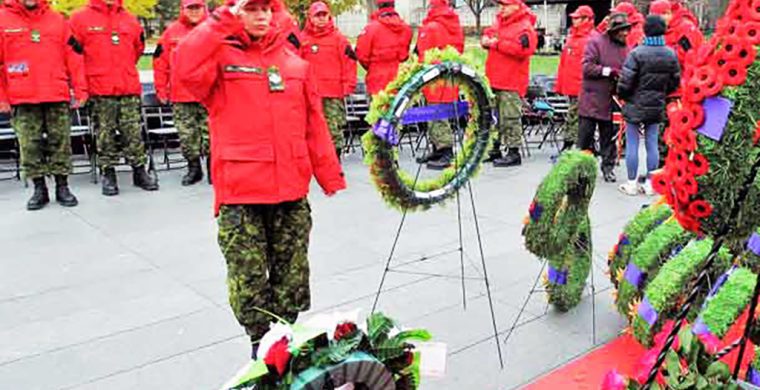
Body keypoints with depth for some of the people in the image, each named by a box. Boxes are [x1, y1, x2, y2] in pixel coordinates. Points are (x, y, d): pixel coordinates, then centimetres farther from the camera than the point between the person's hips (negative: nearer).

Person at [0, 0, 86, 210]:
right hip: (22, 99, 0)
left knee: (60, 142, 4)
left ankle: (62, 186, 14)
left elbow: (74, 55, 8)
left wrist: (80, 90, 2)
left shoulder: (57, 20, 9)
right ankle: (39, 188, 14)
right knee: (30, 145, 3)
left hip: (58, 97, 1)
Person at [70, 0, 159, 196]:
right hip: (99, 91, -2)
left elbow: (138, 47, 24)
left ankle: (139, 171, 13)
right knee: (104, 134, 3)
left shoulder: (130, 20, 10)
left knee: (134, 132, 4)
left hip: (130, 88, 2)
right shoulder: (81, 19, 1)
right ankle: (108, 174, 12)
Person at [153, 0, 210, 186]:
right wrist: (161, 88, 7)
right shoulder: (172, 31, 8)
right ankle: (193, 168, 20)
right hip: (181, 97, 2)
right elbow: (160, 61, 10)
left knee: (210, 134, 0)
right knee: (186, 135, 7)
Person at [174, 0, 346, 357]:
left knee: (292, 279, 12)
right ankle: (261, 344, 23)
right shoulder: (220, 55, 1)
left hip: (291, 192, 3)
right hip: (239, 193, -3)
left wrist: (333, 181, 9)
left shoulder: (296, 63, 10)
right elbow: (186, 68, -22)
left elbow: (315, 127, 11)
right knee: (248, 283, 3)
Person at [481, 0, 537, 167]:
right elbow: (488, 33, 26)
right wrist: (485, 39, 1)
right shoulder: (499, 22, 15)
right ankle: (495, 150, 26)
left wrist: (498, 43, -20)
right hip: (494, 79, 9)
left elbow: (522, 49, -24)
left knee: (510, 117, -7)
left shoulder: (525, 27, -11)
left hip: (511, 82, -9)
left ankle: (514, 152, -1)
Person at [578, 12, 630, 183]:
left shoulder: (624, 47, 9)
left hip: (611, 99, 4)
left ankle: (608, 167, 21)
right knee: (586, 134, 3)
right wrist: (609, 71, -17)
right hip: (591, 98, -4)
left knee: (609, 137, 10)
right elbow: (587, 67, -13)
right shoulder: (596, 41, -6)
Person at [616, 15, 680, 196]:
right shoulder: (671, 55, 2)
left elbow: (626, 81, -16)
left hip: (635, 105, -5)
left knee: (632, 144, 3)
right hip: (657, 106, 5)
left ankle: (632, 184, 7)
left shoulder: (637, 53, -16)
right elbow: (675, 82, 9)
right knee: (652, 144, 10)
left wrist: (621, 95, 3)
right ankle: (650, 183, 15)